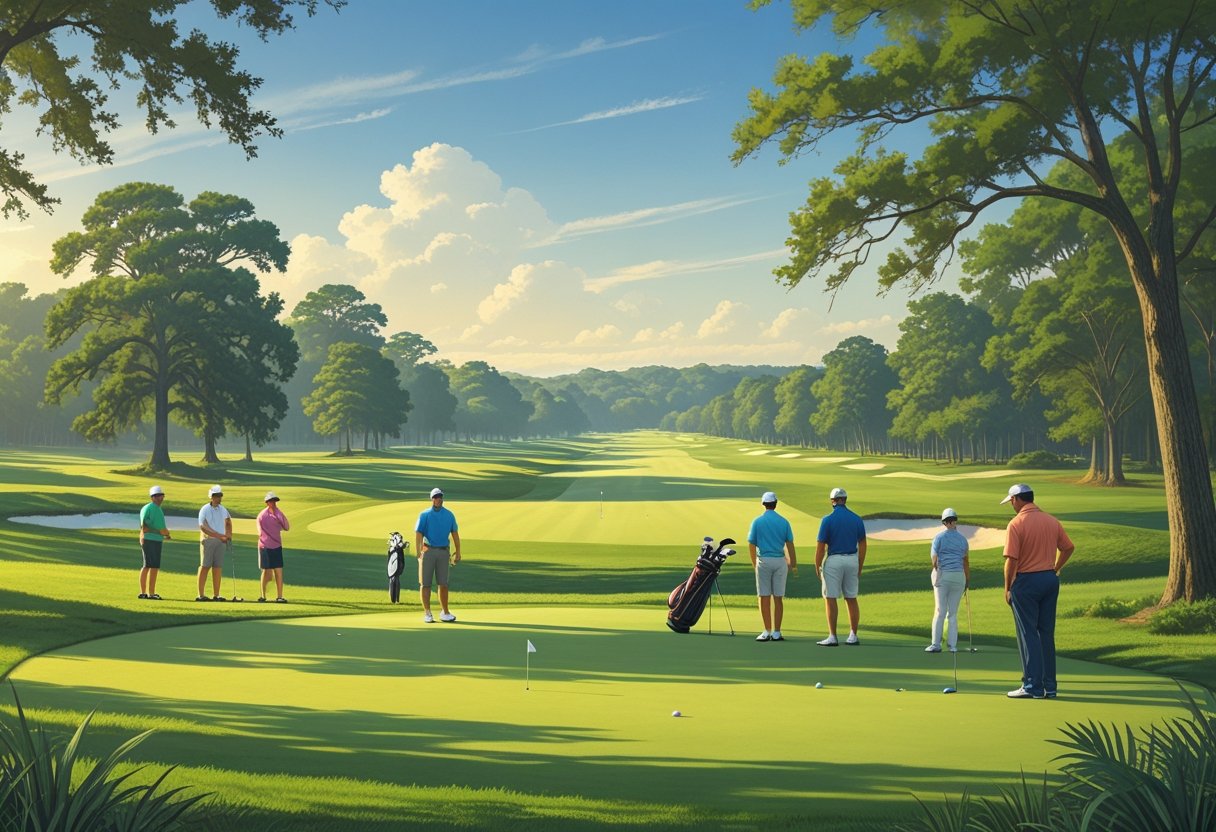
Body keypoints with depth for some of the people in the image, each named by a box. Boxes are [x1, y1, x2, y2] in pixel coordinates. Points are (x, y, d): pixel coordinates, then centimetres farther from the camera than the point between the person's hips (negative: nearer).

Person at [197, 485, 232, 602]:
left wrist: (229, 535, 16)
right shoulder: (205, 509, -6)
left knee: (218, 567, 3)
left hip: (221, 541, 5)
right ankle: (201, 594, -2)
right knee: (205, 566, -4)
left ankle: (216, 594, 5)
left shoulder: (223, 510, 12)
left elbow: (228, 521, 29)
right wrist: (219, 535, -20)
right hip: (208, 540, -5)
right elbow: (203, 527, -15)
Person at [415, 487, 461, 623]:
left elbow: (455, 534, 12)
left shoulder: (449, 515, 9)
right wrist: (418, 553, -19)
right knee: (425, 583, 0)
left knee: (443, 583, 4)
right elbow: (418, 534, -7)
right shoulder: (425, 515, 0)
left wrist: (457, 552, 5)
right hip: (428, 551, -2)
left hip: (443, 551, 2)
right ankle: (427, 613, 6)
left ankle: (444, 612, 13)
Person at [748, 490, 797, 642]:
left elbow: (751, 545, 0)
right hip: (780, 561, 1)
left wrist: (754, 563, 15)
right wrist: (793, 564, 8)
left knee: (764, 597, 3)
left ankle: (767, 632, 1)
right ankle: (776, 632, 5)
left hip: (763, 561, -1)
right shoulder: (784, 522, 1)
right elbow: (790, 544, 0)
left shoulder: (757, 522, -3)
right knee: (778, 598, 5)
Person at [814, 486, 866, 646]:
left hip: (833, 561, -4)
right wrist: (860, 567, 15)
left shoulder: (828, 519, -10)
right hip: (852, 560, 4)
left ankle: (832, 637, -2)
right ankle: (853, 636, 12)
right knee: (851, 599, 11)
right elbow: (862, 544, 7)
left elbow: (820, 545, -10)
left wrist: (817, 567, 0)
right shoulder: (857, 519, 3)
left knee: (830, 598, 1)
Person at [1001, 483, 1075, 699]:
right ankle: (1049, 686, 13)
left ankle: (1033, 686, -2)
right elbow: (1068, 548, 14)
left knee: (1028, 635, -1)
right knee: (1047, 634, 11)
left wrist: (1007, 588, -7)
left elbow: (1012, 560, -16)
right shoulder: (1052, 521, 7)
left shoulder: (1016, 524, -13)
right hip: (1050, 580, 6)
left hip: (1026, 581, -6)